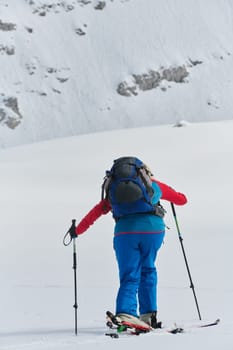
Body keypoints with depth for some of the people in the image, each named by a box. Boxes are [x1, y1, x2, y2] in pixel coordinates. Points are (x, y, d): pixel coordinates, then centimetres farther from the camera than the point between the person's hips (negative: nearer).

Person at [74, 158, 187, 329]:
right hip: (153, 228, 0)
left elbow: (98, 209, 18)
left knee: (129, 277, 2)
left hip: (125, 230, 0)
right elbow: (182, 199, 33)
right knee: (147, 271, 21)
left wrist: (78, 229, 20)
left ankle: (125, 312, -21)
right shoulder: (155, 185, 24)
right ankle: (148, 314, 14)